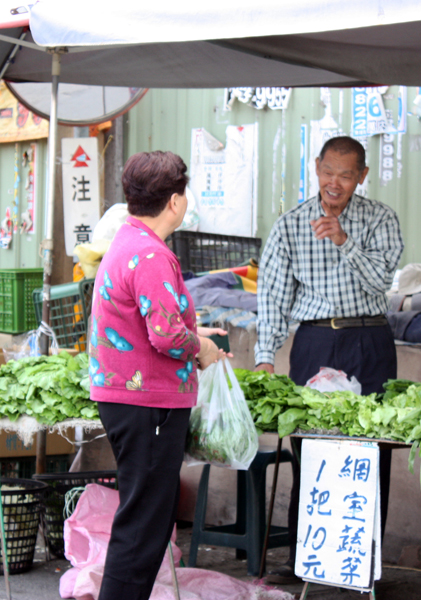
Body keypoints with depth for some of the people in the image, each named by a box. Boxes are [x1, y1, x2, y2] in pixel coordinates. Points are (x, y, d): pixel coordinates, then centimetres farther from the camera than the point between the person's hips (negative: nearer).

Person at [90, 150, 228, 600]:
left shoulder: (125, 243, 15)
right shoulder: (150, 255, -19)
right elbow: (167, 336, -26)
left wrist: (192, 334, 19)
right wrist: (200, 349, -7)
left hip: (121, 393, 11)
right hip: (148, 403, -11)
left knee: (150, 514, 18)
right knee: (144, 521, -5)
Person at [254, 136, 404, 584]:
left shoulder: (379, 219, 6)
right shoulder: (291, 224, 8)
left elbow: (380, 279, -5)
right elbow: (273, 294, 6)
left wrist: (344, 243, -19)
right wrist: (265, 357, -3)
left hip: (369, 344, -1)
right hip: (314, 341, 1)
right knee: (307, 450, 0)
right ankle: (301, 555, 11)